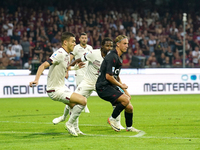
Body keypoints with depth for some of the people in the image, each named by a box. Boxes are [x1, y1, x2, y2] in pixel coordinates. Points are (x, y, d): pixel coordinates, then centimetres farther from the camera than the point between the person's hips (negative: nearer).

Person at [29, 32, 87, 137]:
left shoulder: (67, 54, 8)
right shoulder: (59, 54, -21)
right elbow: (43, 66, -29)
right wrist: (36, 80, -41)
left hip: (62, 88, 10)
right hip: (55, 91, -10)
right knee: (83, 101, -17)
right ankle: (70, 124, -1)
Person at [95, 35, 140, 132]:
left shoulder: (118, 58, 16)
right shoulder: (112, 57, -17)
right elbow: (108, 76, -22)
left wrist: (125, 91, 22)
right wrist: (121, 85, -8)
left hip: (112, 87, 10)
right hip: (103, 87, -10)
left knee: (129, 107, 5)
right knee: (125, 99, -25)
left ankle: (129, 127, 26)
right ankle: (112, 119, -8)